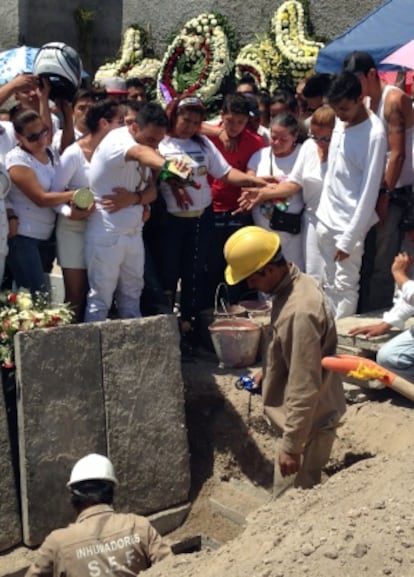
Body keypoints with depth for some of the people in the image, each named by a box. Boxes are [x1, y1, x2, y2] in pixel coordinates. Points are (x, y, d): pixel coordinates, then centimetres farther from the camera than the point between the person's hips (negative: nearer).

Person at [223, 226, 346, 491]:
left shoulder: (300, 311, -31)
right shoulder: (295, 283, 0)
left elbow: (305, 388, -28)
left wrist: (291, 445, -23)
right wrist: (268, 372, 27)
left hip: (308, 423, -10)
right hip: (299, 417, 10)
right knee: (288, 494, 23)